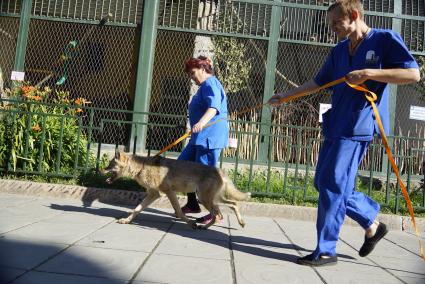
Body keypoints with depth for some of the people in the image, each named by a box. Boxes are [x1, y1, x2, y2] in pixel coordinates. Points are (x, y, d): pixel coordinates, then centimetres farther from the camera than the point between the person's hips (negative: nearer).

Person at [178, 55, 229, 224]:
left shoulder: (210, 84, -11)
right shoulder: (206, 86, 22)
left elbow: (214, 106, -30)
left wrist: (202, 122, -46)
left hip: (210, 136, -11)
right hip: (201, 137, 11)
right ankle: (192, 204, 19)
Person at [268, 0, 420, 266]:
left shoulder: (386, 39, -3)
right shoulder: (339, 50, 16)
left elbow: (413, 74, -10)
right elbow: (318, 82, 23)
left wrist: (368, 73, -18)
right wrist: (284, 96, 20)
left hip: (358, 127, -8)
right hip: (336, 125, 8)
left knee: (333, 186, -9)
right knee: (323, 183, 10)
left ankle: (326, 251, 3)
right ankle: (373, 222, 25)